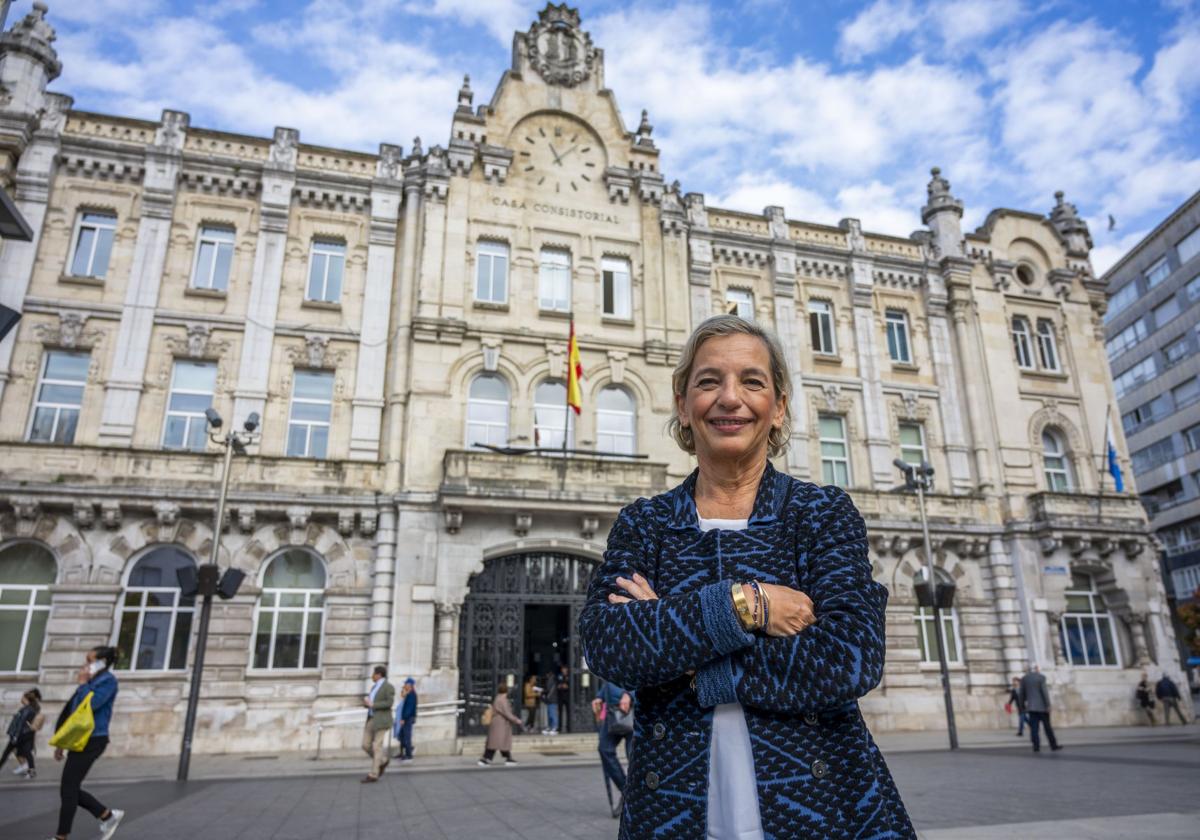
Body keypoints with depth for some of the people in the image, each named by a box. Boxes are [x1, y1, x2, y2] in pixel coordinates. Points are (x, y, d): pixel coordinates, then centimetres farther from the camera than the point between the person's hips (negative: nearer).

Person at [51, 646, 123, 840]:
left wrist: (82, 683, -10)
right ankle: (109, 816, 21)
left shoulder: (108, 681, -10)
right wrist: (62, 742, 18)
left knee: (68, 790, -4)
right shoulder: (93, 681, 16)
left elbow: (89, 705, -24)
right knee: (72, 789, 11)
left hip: (91, 741, -9)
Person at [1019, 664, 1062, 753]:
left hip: (1031, 707, 3)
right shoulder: (1041, 677, -5)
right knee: (1047, 727, 6)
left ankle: (1036, 746, -7)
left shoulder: (1024, 678, 8)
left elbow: (1022, 693, 9)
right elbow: (1044, 692, -12)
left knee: (1034, 728, -1)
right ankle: (1054, 745, 13)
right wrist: (1048, 705, -10)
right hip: (1042, 706, -3)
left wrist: (1023, 705, 16)